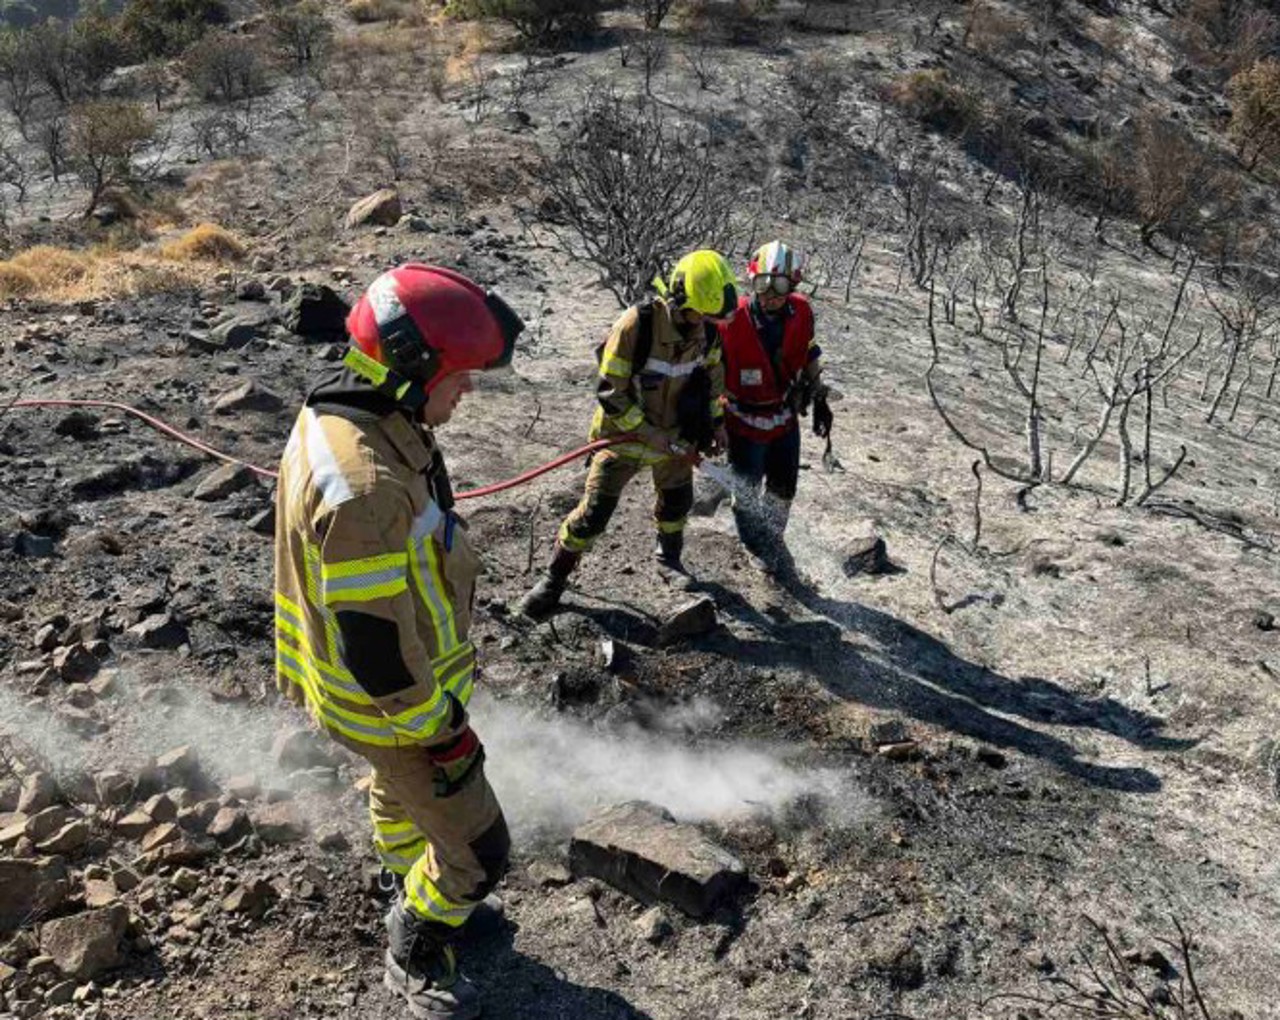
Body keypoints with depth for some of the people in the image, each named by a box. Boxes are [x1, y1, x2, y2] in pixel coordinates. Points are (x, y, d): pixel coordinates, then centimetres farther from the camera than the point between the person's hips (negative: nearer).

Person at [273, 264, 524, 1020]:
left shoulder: (347, 417, -6)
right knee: (477, 851, 9)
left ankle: (422, 900, 59)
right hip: (392, 704, -9)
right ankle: (415, 958, 35)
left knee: (404, 791, 32)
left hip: (398, 673, 10)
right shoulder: (365, 486, -38)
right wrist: (440, 732, -17)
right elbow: (372, 642, -31)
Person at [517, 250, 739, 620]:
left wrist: (716, 421, 6)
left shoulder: (707, 327, -11)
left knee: (677, 503, 22)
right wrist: (649, 435, -22)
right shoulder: (637, 325, -29)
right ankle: (553, 580, 15)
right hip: (627, 433, -5)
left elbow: (714, 374, 9)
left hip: (676, 434, 5)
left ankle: (670, 561, 50)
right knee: (593, 515, -3)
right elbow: (610, 392, -24)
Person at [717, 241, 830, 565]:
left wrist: (819, 400, 12)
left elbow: (809, 356, 9)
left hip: (786, 419, 4)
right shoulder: (734, 320, -23)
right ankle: (758, 547, 36)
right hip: (745, 423, -4)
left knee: (783, 490, 19)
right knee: (747, 492, 10)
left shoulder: (801, 312, -9)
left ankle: (773, 538, 46)